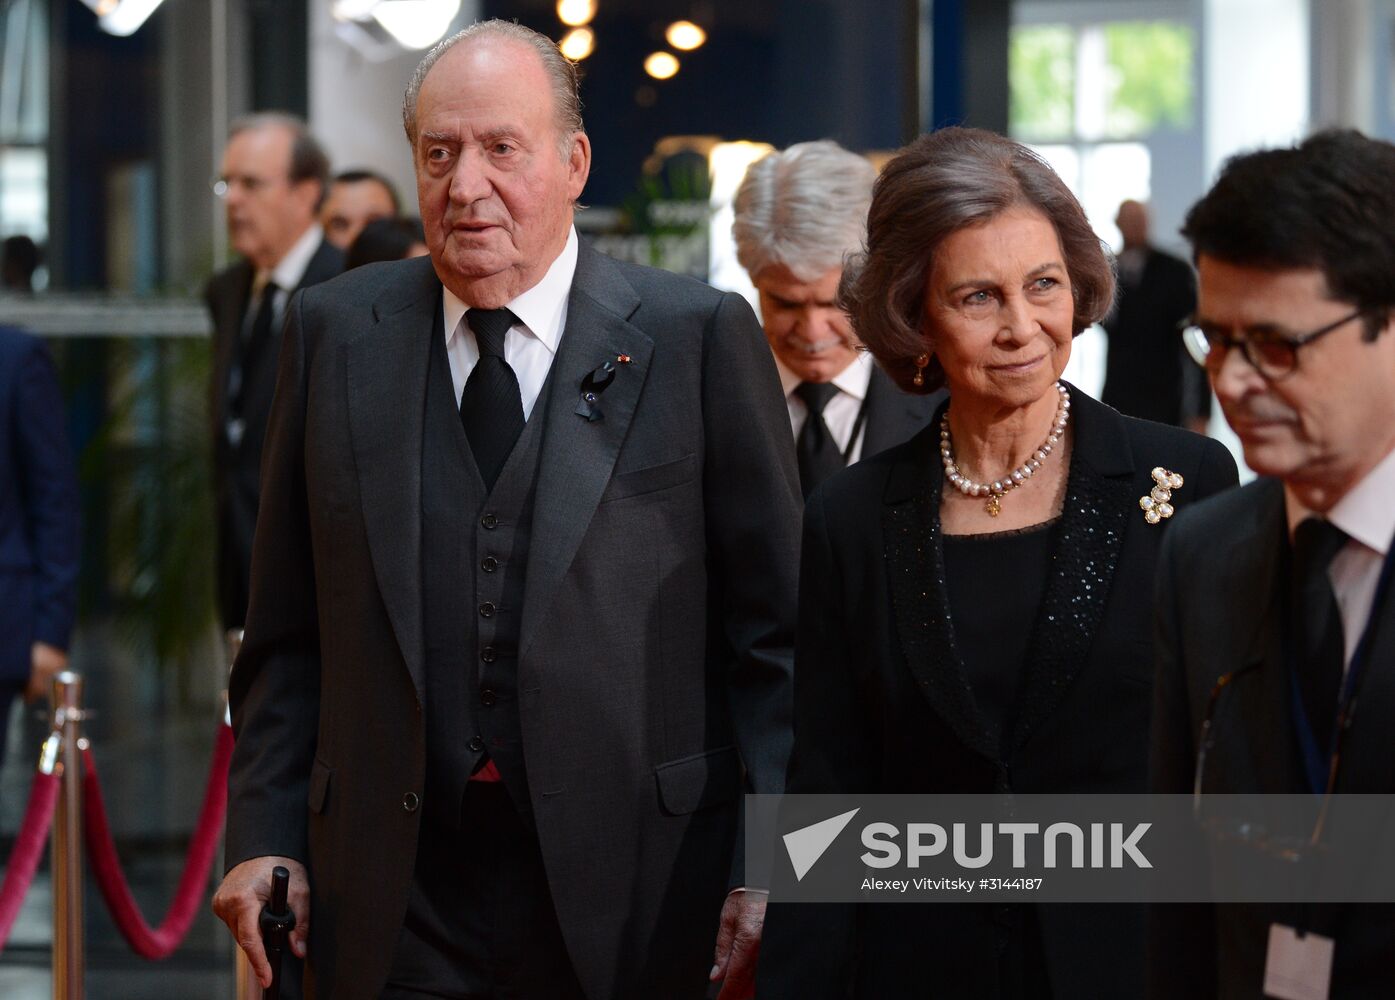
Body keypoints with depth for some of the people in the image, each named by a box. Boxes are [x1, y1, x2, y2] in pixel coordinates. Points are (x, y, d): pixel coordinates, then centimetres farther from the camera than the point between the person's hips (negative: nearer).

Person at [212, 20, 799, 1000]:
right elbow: (289, 631, 11)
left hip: (637, 911, -2)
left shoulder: (702, 336, -1)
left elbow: (775, 631, -1)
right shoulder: (336, 331, 7)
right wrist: (264, 834, 3)